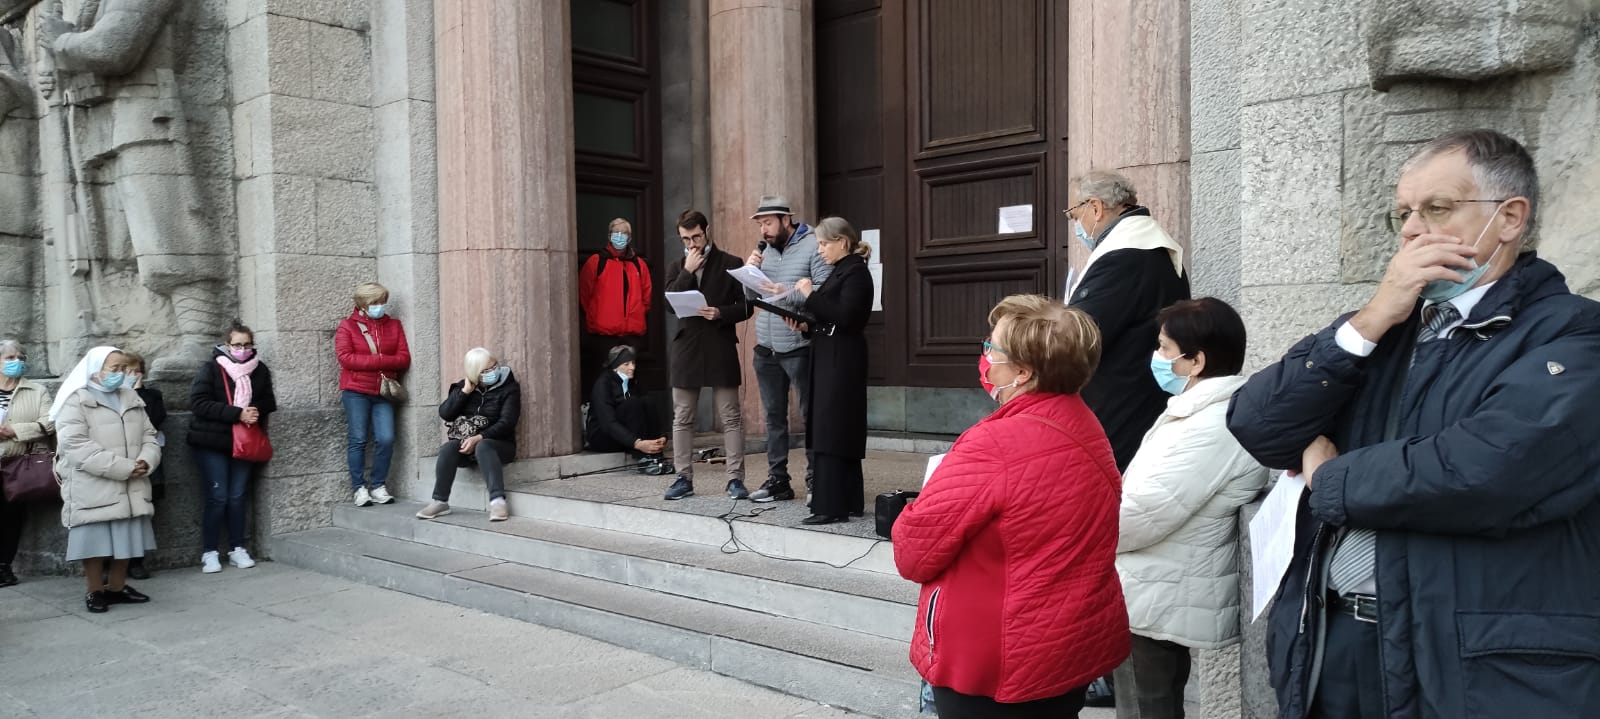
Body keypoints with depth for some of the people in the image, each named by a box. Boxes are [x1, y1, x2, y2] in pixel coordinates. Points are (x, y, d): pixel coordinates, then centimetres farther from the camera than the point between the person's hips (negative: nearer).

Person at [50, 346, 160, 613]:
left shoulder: (131, 398, 13)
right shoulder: (76, 400, -6)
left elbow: (149, 435, 11)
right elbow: (75, 445, -16)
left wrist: (145, 461, -11)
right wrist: (121, 467, -20)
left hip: (130, 486, 5)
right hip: (93, 487, -5)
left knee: (125, 537, 8)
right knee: (96, 538, 0)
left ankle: (117, 588, 20)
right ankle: (95, 591, 12)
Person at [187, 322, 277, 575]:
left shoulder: (260, 370, 4)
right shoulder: (210, 369, -7)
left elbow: (268, 402, 11)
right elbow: (198, 402, -17)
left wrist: (256, 412, -12)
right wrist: (237, 414, -23)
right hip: (212, 443, -3)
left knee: (238, 497, 7)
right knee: (217, 497, -4)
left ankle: (237, 549, 16)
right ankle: (209, 553, 6)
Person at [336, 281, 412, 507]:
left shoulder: (393, 325, 11)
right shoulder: (347, 326, 4)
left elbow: (404, 359, 2)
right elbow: (345, 358, -8)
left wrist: (370, 361, -10)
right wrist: (382, 360, -10)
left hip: (384, 391, 2)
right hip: (356, 391, -2)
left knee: (386, 439, -8)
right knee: (358, 440, -3)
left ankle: (378, 486, 4)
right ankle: (359, 488, 4)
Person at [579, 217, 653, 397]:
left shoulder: (639, 264, 13)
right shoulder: (596, 261, 2)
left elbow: (647, 296, 19)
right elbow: (583, 295, 2)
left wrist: (637, 317, 11)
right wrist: (594, 318, 2)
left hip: (633, 335, 4)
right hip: (602, 336, -4)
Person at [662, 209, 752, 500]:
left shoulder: (731, 264, 3)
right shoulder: (677, 268, 14)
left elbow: (745, 306, 0)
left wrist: (720, 313, -16)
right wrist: (688, 271, -7)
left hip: (721, 349, -3)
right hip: (686, 349, 3)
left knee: (731, 417, -1)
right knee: (682, 418, 6)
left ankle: (735, 478, 4)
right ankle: (684, 478, 14)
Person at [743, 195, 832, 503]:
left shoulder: (812, 246, -7)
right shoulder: (764, 249, 13)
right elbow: (751, 296, 15)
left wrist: (789, 293, -24)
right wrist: (751, 271, -2)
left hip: (800, 347, -6)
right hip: (766, 348, 6)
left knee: (811, 415, 1)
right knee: (774, 416, 10)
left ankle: (816, 481, 7)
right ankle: (777, 480, 17)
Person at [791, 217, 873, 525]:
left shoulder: (856, 271, -10)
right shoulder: (840, 271, 18)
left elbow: (845, 316, -22)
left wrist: (811, 295, -17)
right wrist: (807, 327, 5)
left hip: (841, 362, -10)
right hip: (830, 360, 10)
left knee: (831, 432, -9)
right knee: (838, 432, 12)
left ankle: (831, 505, -7)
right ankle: (847, 501, 18)